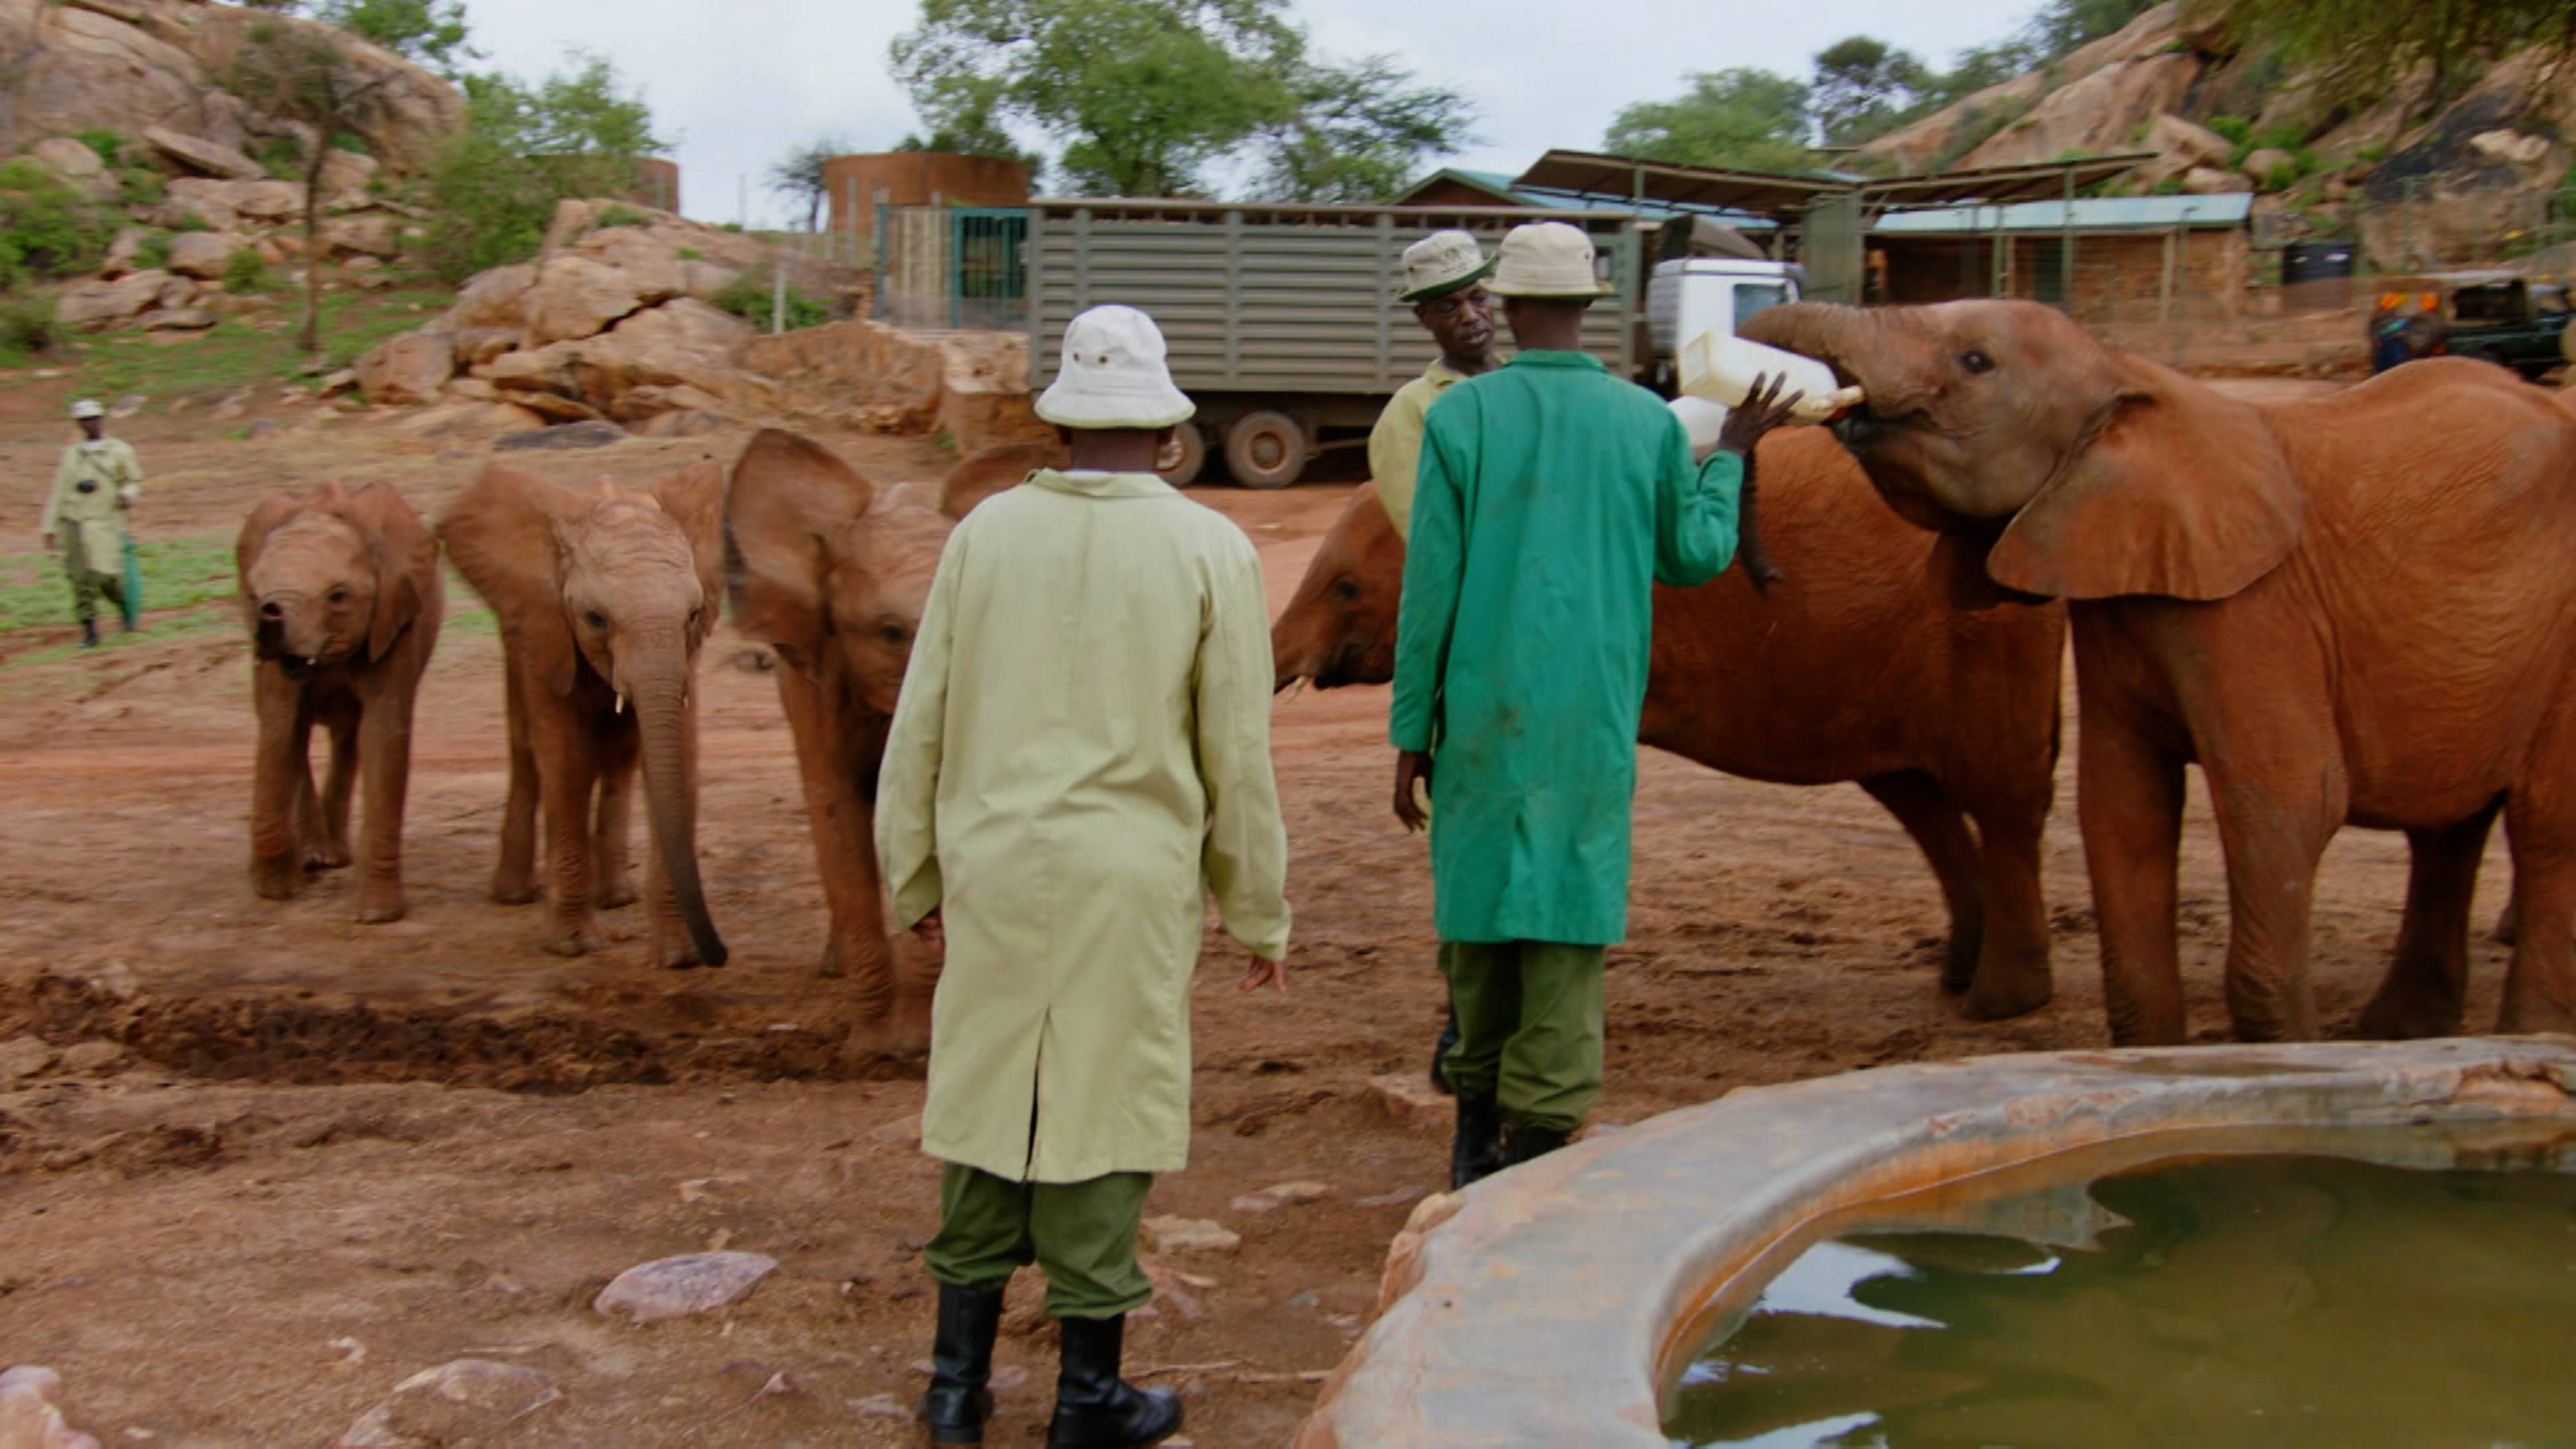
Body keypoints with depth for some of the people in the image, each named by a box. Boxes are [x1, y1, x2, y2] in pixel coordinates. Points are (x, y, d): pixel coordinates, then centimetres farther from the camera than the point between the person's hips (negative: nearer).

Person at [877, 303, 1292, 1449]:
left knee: (992, 1104, 13)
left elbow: (923, 719, 3)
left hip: (997, 874, 3)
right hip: (1133, 886, -3)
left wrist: (915, 879, 14)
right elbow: (1237, 756, -5)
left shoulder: (987, 532, 1)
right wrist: (1263, 916, 6)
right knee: (1100, 1120, 4)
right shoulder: (1213, 553, -6)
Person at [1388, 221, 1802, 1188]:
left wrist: (1410, 731, 2)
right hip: (1593, 722, 0)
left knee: (1479, 897, 12)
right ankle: (1539, 1139, 3)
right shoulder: (1649, 422, 1)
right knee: (1567, 918, 3)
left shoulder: (1460, 416, -4)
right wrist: (1731, 456, 28)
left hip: (1484, 713, 0)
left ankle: (1479, 1130, 22)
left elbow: (1431, 586, -5)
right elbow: (1696, 556, 12)